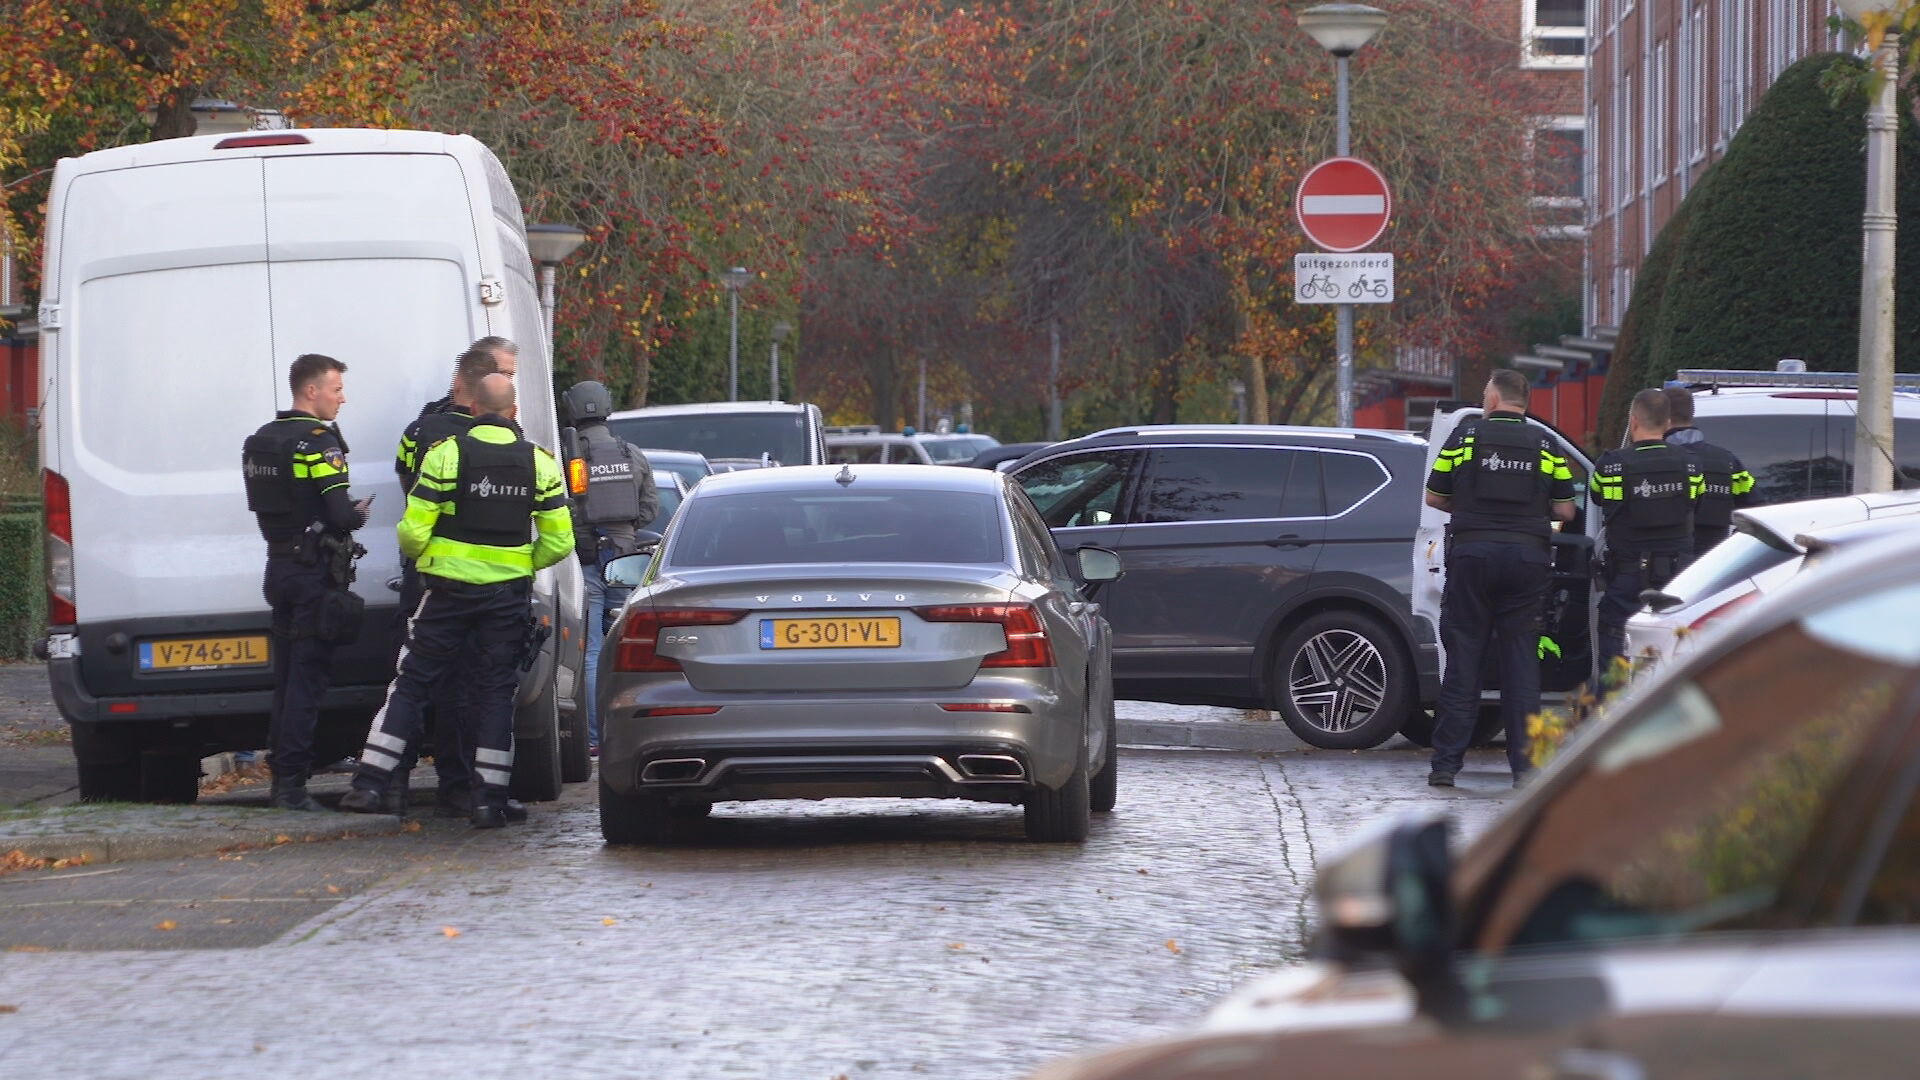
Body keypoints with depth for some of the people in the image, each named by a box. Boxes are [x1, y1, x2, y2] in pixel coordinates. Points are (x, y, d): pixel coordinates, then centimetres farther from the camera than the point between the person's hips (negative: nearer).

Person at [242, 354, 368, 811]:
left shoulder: (262, 439, 12)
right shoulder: (318, 439, -15)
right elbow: (339, 512, -21)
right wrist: (359, 515, 1)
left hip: (279, 565, 8)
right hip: (314, 570, -8)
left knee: (287, 677, 14)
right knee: (307, 678, -6)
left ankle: (281, 780, 18)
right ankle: (291, 784, -7)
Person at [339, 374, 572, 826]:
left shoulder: (447, 454, -8)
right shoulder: (538, 463, 1)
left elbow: (413, 532, -11)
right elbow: (559, 542, 1)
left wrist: (420, 555, 12)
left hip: (450, 590, -2)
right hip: (509, 595, 2)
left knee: (411, 682, 6)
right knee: (496, 691, 8)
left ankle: (370, 783, 1)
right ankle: (490, 799, 4)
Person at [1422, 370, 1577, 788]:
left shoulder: (1466, 436, 2)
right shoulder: (1545, 445, 5)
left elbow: (1434, 497, 7)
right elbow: (1565, 510, 3)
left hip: (1472, 552, -1)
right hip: (1528, 557, 1)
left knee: (1463, 657, 3)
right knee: (1522, 659, 6)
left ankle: (1446, 762, 1)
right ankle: (1525, 763, 2)